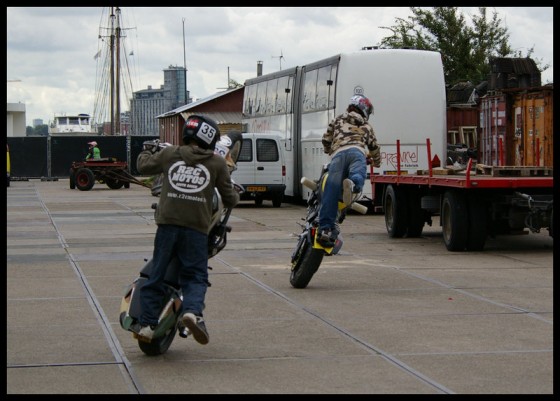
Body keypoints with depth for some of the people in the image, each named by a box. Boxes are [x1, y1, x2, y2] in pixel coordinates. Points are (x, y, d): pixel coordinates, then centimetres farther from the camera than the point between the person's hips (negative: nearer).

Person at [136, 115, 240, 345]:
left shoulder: (169, 154, 9)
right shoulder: (217, 162, 5)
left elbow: (143, 165, 24)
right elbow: (229, 198, 10)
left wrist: (147, 151, 45)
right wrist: (234, 198, 33)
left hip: (167, 223, 2)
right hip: (196, 227, -2)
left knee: (156, 274, 10)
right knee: (196, 276, 5)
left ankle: (147, 323, 8)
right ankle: (192, 311, -21)